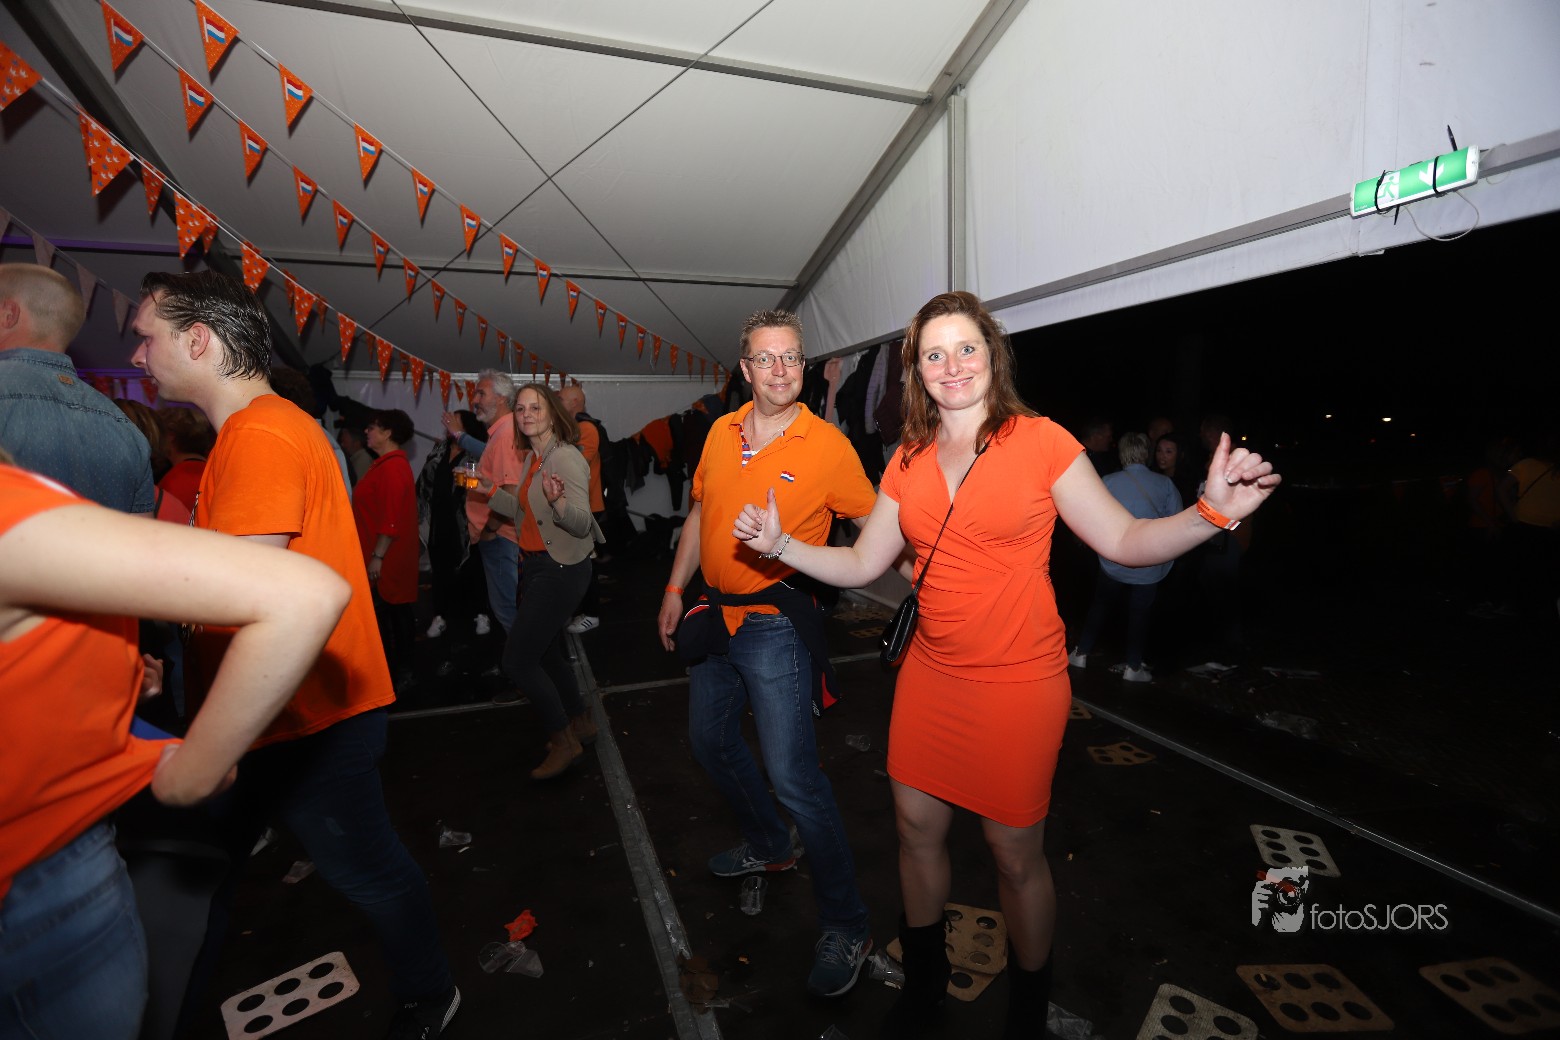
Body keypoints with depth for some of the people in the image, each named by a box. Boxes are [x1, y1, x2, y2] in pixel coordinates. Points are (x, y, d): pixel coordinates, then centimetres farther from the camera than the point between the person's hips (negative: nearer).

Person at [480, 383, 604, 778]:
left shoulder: (566, 458, -18)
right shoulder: (530, 458, 9)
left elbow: (582, 524, -26)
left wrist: (557, 500, -44)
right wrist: (482, 489, 14)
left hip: (560, 570, -10)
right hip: (534, 566, 10)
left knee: (517, 660, -7)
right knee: (547, 653, 20)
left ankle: (564, 741, 11)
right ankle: (581, 724, 39)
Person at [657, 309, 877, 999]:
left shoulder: (827, 446, -12)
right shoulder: (721, 432, 3)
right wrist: (675, 590, 12)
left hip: (776, 625, -7)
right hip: (714, 614, 7)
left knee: (792, 776, -6)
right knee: (711, 741, 22)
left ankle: (846, 926, 16)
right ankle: (768, 846, 47)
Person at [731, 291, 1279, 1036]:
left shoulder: (1040, 442, -8)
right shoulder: (909, 462, 4)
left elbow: (1124, 542, -7)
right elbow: (862, 565, 5)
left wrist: (1212, 510, -23)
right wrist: (781, 544, -5)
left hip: (1017, 682, -4)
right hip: (930, 674, 5)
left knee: (1015, 853, 10)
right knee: (917, 828, 17)